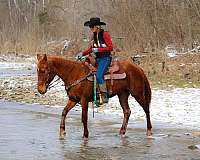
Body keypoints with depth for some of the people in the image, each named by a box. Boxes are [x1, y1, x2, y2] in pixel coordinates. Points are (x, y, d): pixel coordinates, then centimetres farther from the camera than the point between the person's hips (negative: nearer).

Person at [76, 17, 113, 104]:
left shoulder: (105, 34, -10)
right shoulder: (94, 36, 13)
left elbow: (110, 47, -14)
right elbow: (91, 48, 19)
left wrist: (98, 49, -18)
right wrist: (82, 53, 4)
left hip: (105, 58, -8)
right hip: (97, 59, 8)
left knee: (98, 76, -26)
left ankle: (104, 96, -19)